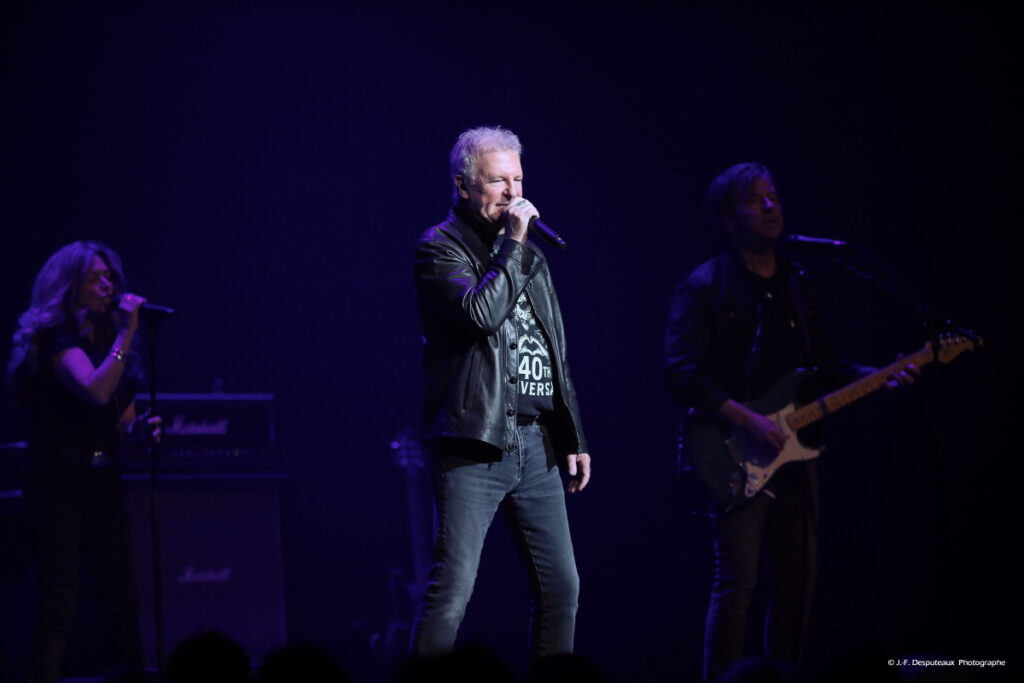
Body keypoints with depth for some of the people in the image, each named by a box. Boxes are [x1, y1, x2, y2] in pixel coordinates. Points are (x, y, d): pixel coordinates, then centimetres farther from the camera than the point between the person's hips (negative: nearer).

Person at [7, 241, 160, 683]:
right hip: (59, 480, -7)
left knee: (122, 599, 5)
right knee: (57, 601, -10)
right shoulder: (55, 337, -8)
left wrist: (139, 428, -3)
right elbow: (95, 390, -25)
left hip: (103, 481, 7)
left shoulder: (105, 340, 14)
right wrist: (127, 333, -20)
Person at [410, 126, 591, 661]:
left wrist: (573, 437, 18)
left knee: (561, 586, 7)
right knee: (452, 587, -11)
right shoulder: (439, 248, -3)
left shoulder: (526, 254, 19)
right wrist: (512, 243, -13)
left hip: (537, 442, 7)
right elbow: (482, 313, -22)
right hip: (477, 442, -7)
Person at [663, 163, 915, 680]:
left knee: (797, 583, 7)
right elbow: (681, 374, -14)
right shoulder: (704, 288, -6)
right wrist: (746, 420, -22)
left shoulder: (797, 285, 16)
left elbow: (823, 365, 21)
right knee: (735, 584, -12)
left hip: (793, 453, 7)